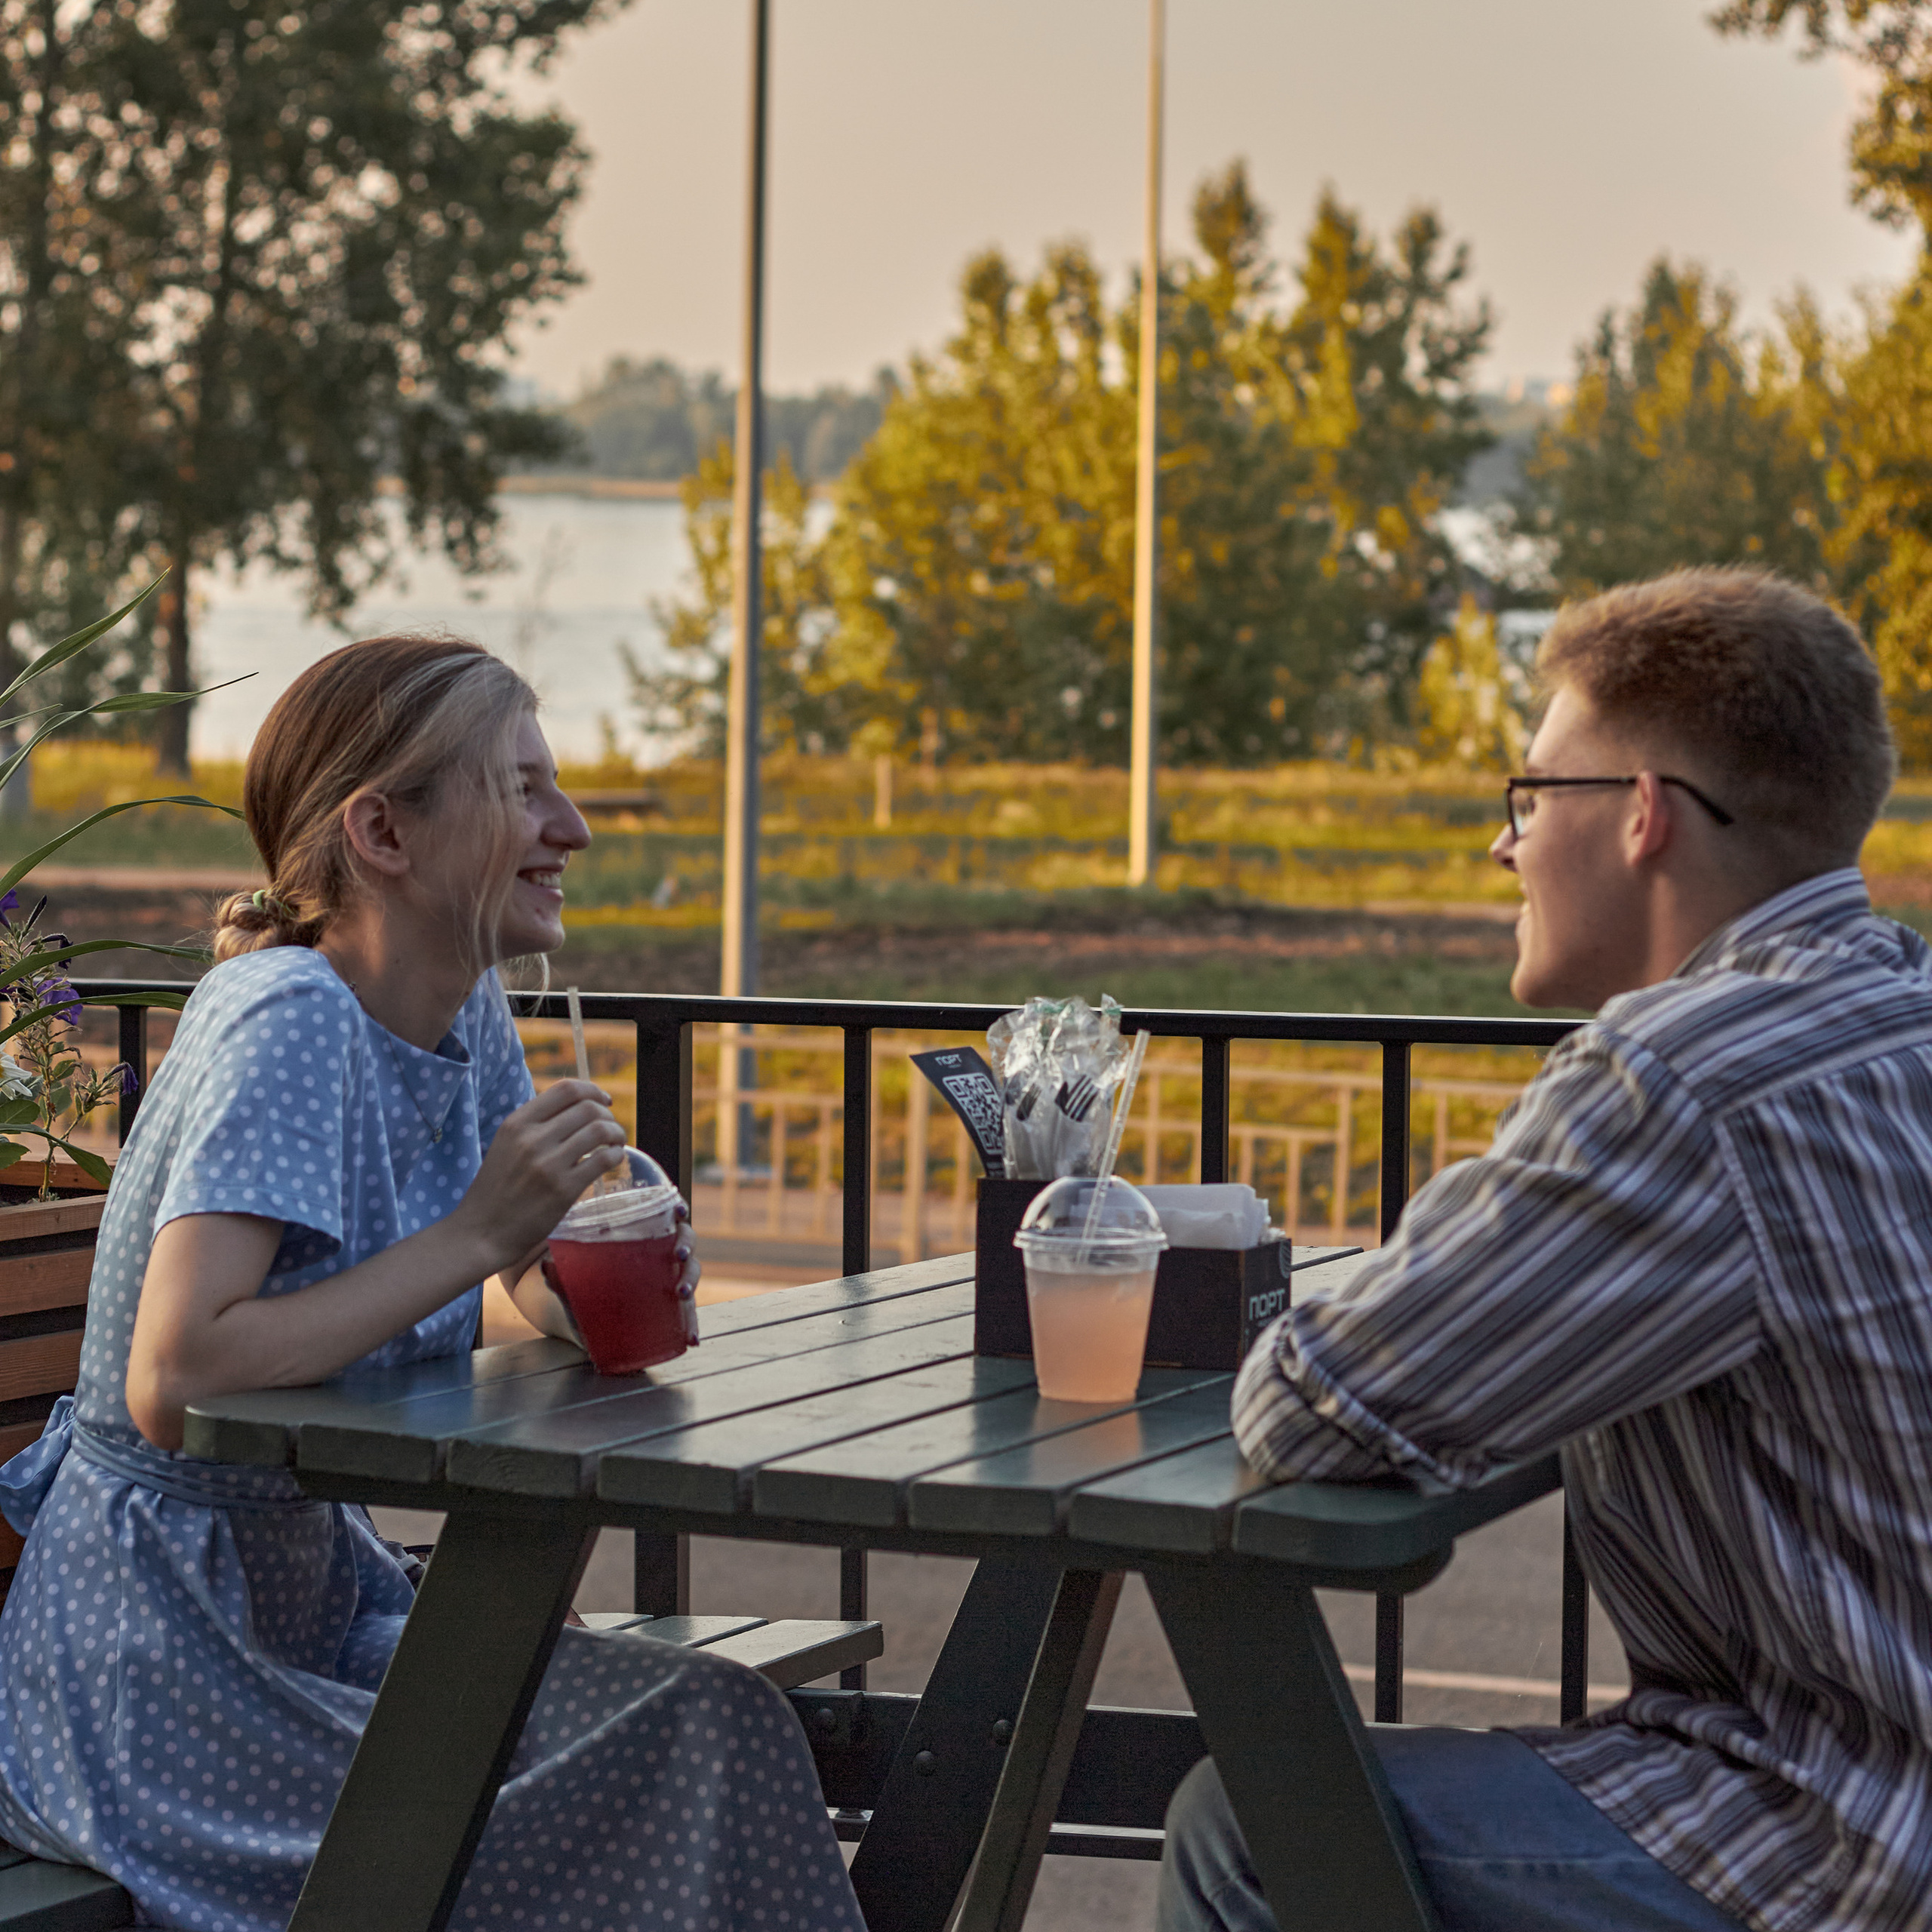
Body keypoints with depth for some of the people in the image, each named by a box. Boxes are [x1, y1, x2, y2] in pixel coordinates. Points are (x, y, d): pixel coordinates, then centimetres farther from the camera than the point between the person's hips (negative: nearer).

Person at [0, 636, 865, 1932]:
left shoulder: (470, 1014, 4)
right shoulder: (285, 1022, -21)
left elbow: (540, 1299, 16)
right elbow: (170, 1383, -30)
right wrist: (477, 1232, -26)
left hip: (313, 1594, 8)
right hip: (157, 1665, -8)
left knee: (724, 1717, -4)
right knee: (696, 1747, -15)